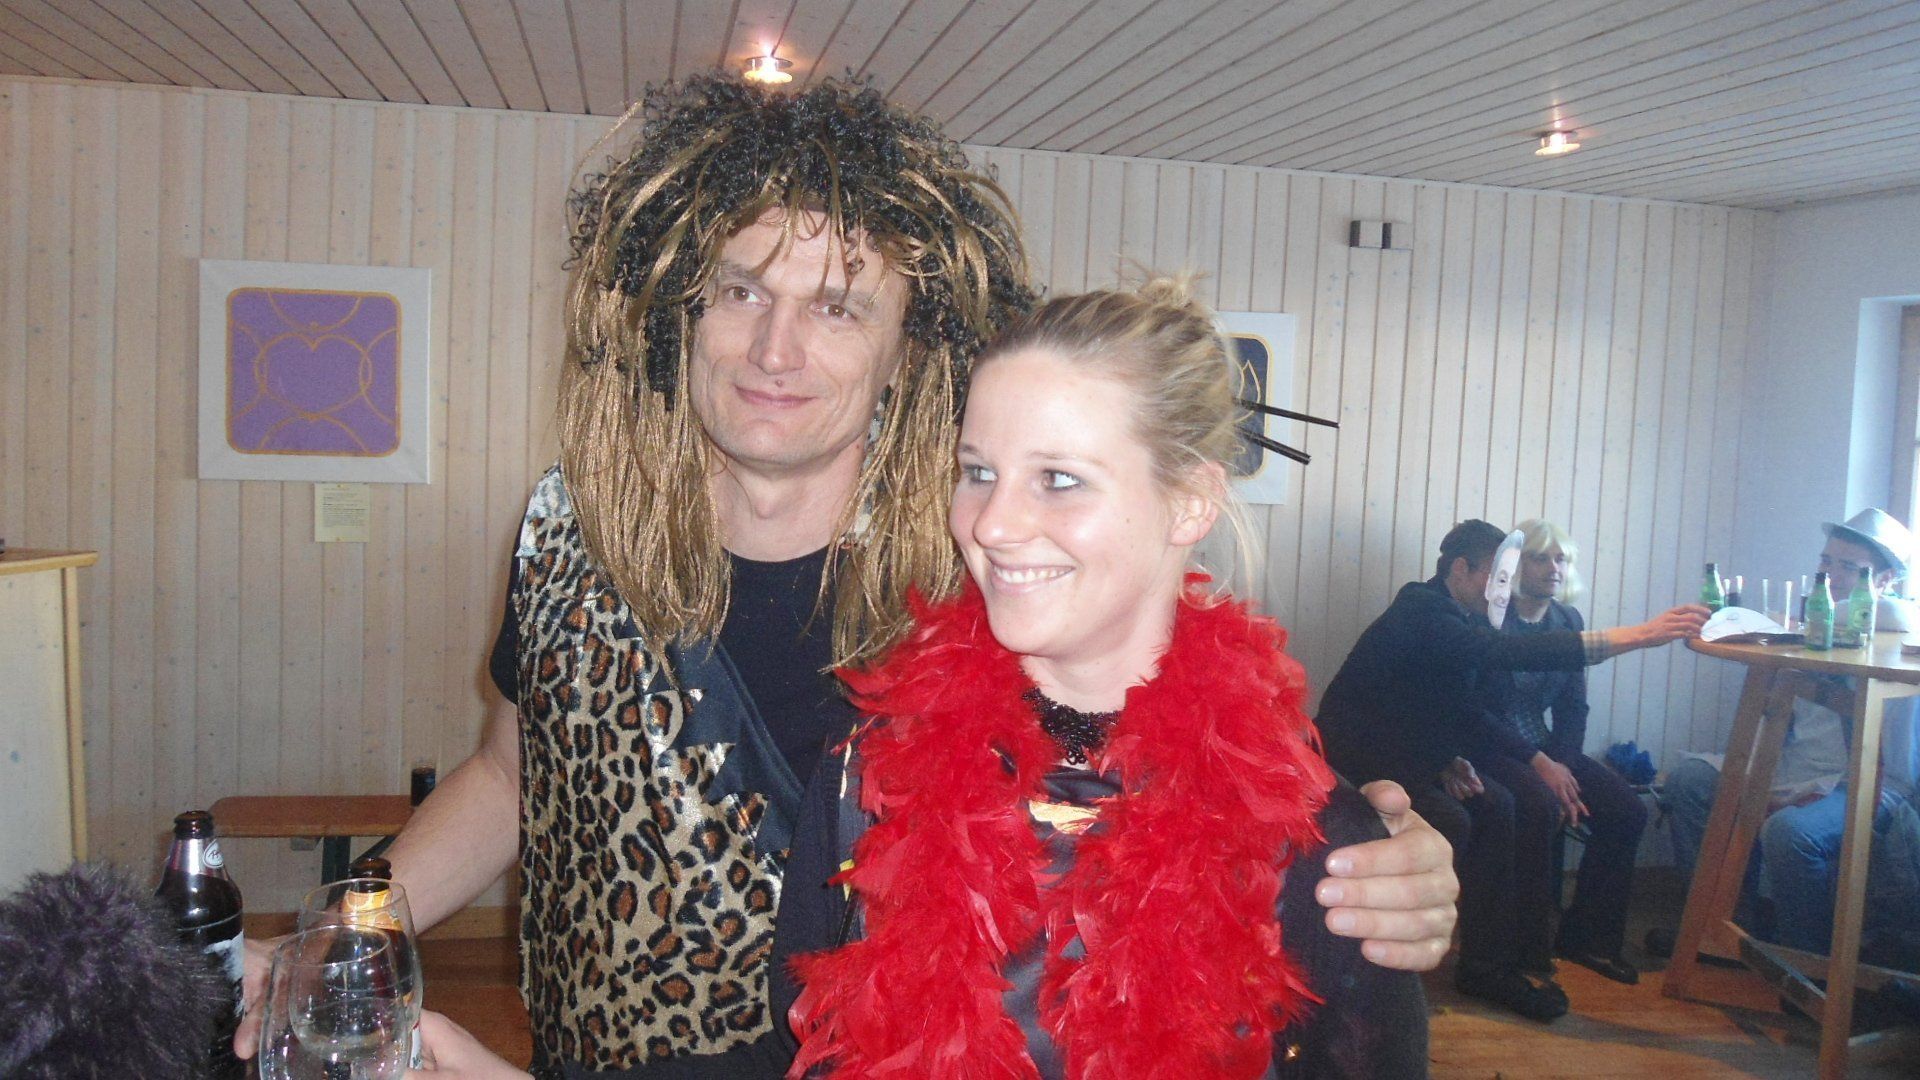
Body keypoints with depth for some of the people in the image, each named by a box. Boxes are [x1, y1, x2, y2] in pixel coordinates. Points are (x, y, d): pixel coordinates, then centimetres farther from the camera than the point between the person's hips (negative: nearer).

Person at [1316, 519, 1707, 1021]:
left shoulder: (1452, 617, 10)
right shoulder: (1424, 615, -22)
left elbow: (1450, 705, 18)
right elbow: (1513, 654, -36)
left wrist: (1449, 759, -4)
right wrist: (1636, 635, -37)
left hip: (1402, 757, 9)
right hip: (1355, 762, -9)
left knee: (1495, 805, -6)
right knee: (1448, 823, -24)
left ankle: (1488, 963, -1)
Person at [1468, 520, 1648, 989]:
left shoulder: (1568, 621, 8)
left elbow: (1573, 706, 9)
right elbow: (1473, 709, -15)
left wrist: (1563, 764, -9)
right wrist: (1538, 763, -20)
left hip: (1542, 747, 7)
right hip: (1488, 747, -7)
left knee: (1626, 809, -12)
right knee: (1541, 806, -32)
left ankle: (1586, 935, 4)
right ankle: (1529, 950, -17)